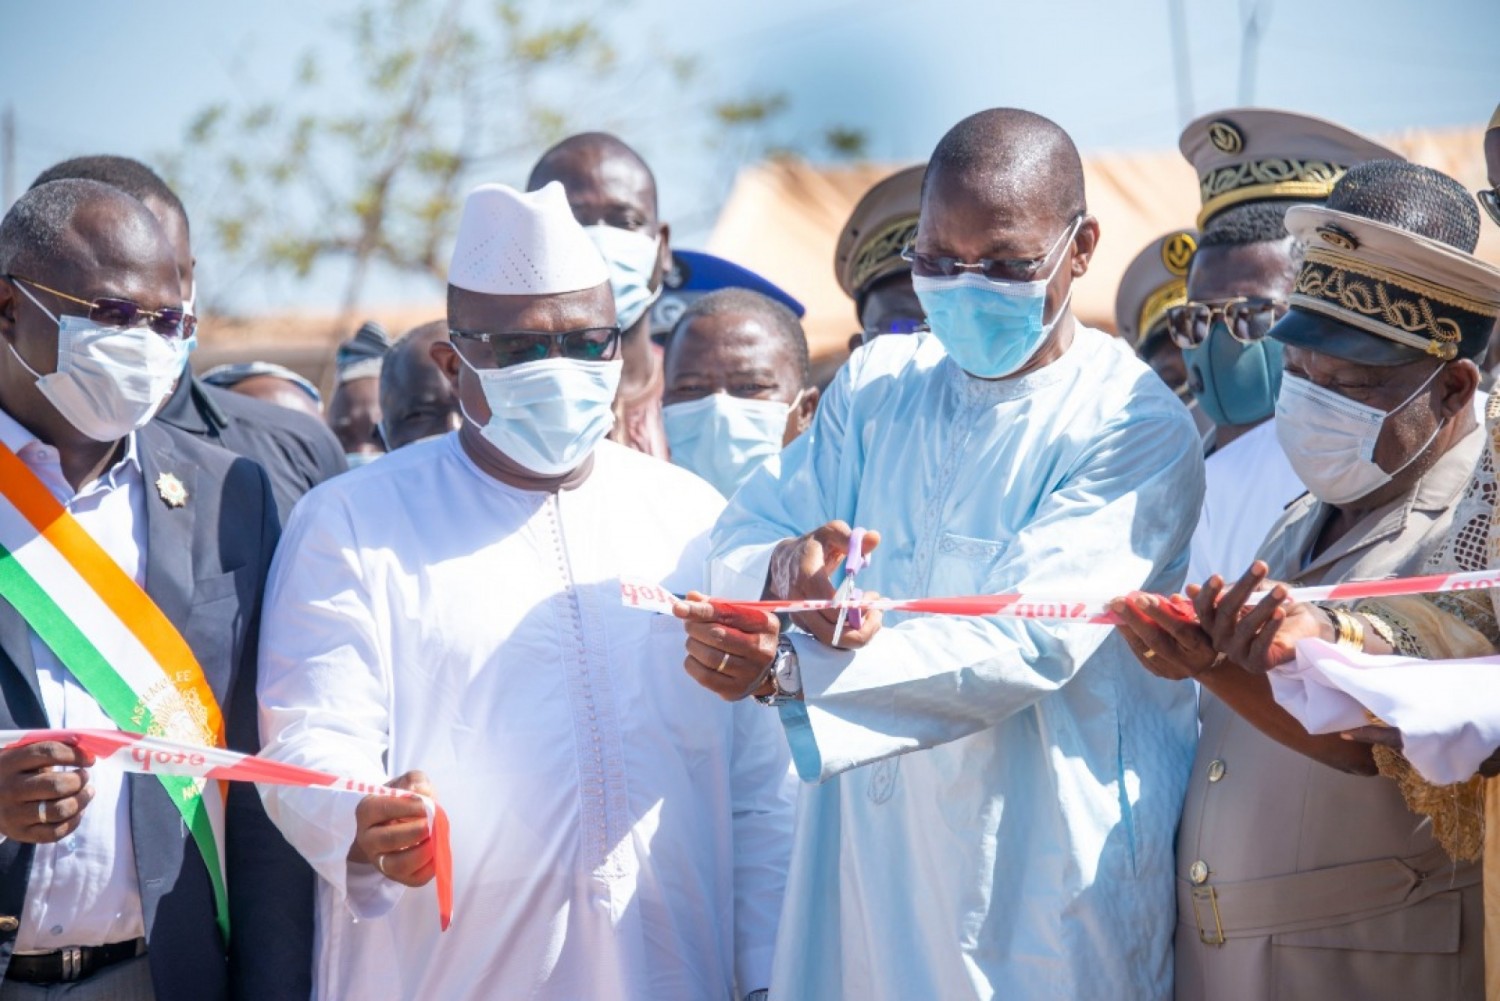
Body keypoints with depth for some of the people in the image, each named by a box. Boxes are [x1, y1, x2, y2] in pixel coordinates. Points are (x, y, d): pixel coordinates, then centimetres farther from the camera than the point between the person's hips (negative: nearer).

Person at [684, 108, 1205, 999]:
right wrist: (786, 569, -23)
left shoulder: (1135, 427, -11)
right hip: (863, 849, 5)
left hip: (1043, 885, -4)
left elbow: (1028, 644, -21)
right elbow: (738, 541, 3)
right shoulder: (877, 383, 9)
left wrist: (785, 672, -29)